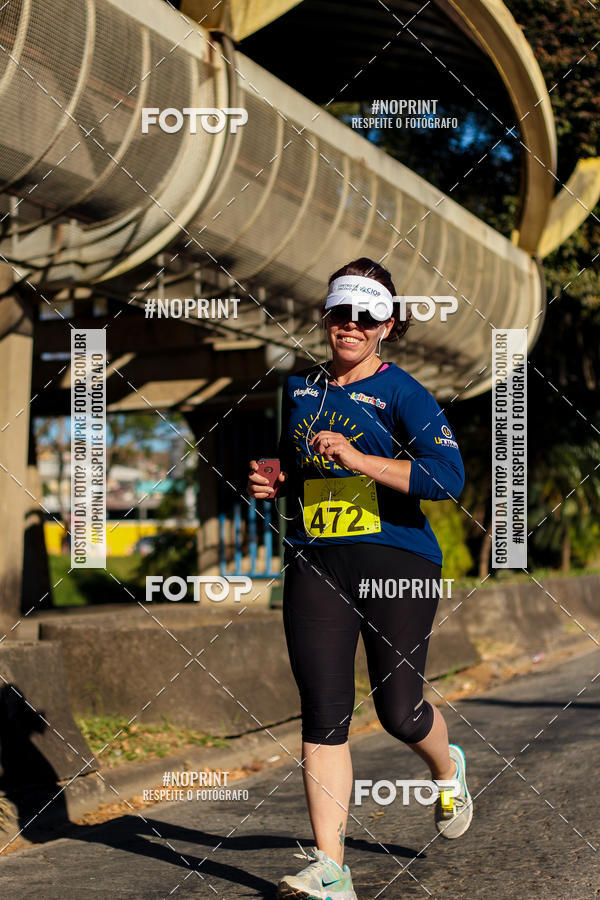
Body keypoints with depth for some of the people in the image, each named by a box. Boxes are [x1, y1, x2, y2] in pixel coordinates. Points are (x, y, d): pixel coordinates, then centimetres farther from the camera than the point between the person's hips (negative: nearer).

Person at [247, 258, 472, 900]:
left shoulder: (401, 392, -4)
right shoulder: (299, 388, 14)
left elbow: (449, 478, -16)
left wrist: (360, 460, -23)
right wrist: (271, 480, 7)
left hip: (397, 559, -4)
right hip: (314, 562, 4)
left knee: (398, 709, -1)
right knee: (323, 709, -6)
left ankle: (448, 769, 36)